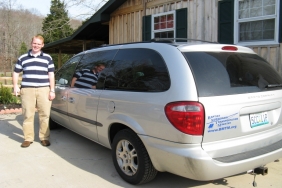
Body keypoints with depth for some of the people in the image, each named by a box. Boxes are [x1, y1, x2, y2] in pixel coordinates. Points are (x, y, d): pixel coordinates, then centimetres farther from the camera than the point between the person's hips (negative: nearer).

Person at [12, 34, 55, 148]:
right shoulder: (22, 58, 12)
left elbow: (51, 75, 9)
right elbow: (16, 73, 17)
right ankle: (28, 138, 12)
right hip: (27, 89, 0)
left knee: (44, 115, 1)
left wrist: (52, 90, 2)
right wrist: (15, 86, 2)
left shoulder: (47, 58, 11)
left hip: (44, 89, 0)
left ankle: (44, 138, 11)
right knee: (28, 115, 3)